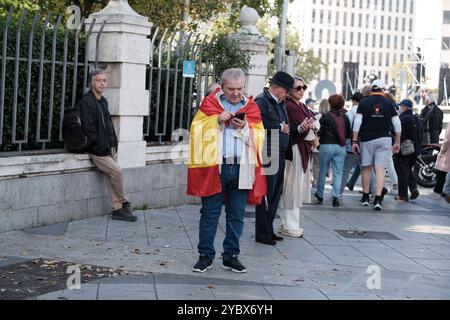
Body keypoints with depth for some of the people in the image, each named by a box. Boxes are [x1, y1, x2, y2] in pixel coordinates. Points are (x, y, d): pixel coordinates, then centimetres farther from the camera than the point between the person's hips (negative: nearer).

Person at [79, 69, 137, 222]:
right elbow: (89, 129, -15)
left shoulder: (103, 101, 17)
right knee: (117, 171, -16)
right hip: (97, 151, -8)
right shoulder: (86, 102, -10)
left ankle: (117, 209, 6)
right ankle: (123, 203, 2)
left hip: (108, 148, 8)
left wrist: (113, 145, 11)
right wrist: (101, 148, -15)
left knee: (110, 177, 4)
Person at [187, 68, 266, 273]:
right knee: (210, 213, 3)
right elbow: (197, 130, 0)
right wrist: (217, 120, -12)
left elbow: (259, 136, 9)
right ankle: (206, 256, 12)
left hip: (242, 168, 2)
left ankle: (231, 256, 18)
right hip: (214, 166, -2)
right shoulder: (210, 103, 6)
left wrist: (245, 128, -10)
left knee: (237, 215, 7)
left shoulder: (251, 107, 11)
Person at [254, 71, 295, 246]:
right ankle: (262, 233, 3)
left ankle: (268, 230, 23)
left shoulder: (280, 103, 19)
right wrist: (280, 127, -14)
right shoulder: (261, 101, -10)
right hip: (267, 156, -10)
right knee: (266, 194, -4)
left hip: (280, 155, 10)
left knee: (275, 194, 14)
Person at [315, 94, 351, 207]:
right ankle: (336, 196, -10)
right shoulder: (345, 117, 2)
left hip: (327, 146, -2)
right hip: (340, 147, 2)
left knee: (323, 171, 11)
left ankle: (320, 194, 24)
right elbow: (348, 134, 7)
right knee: (338, 172, 1)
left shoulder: (325, 116, -9)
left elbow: (320, 132, -7)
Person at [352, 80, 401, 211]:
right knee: (380, 169, -5)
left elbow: (357, 123, -5)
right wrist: (397, 142, 11)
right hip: (384, 139, 0)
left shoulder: (364, 103, 1)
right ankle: (378, 199, -15)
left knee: (366, 169, 11)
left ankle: (365, 198, 19)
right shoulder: (389, 104, 3)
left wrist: (354, 141, -2)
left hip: (366, 139, 0)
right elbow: (397, 124, 3)